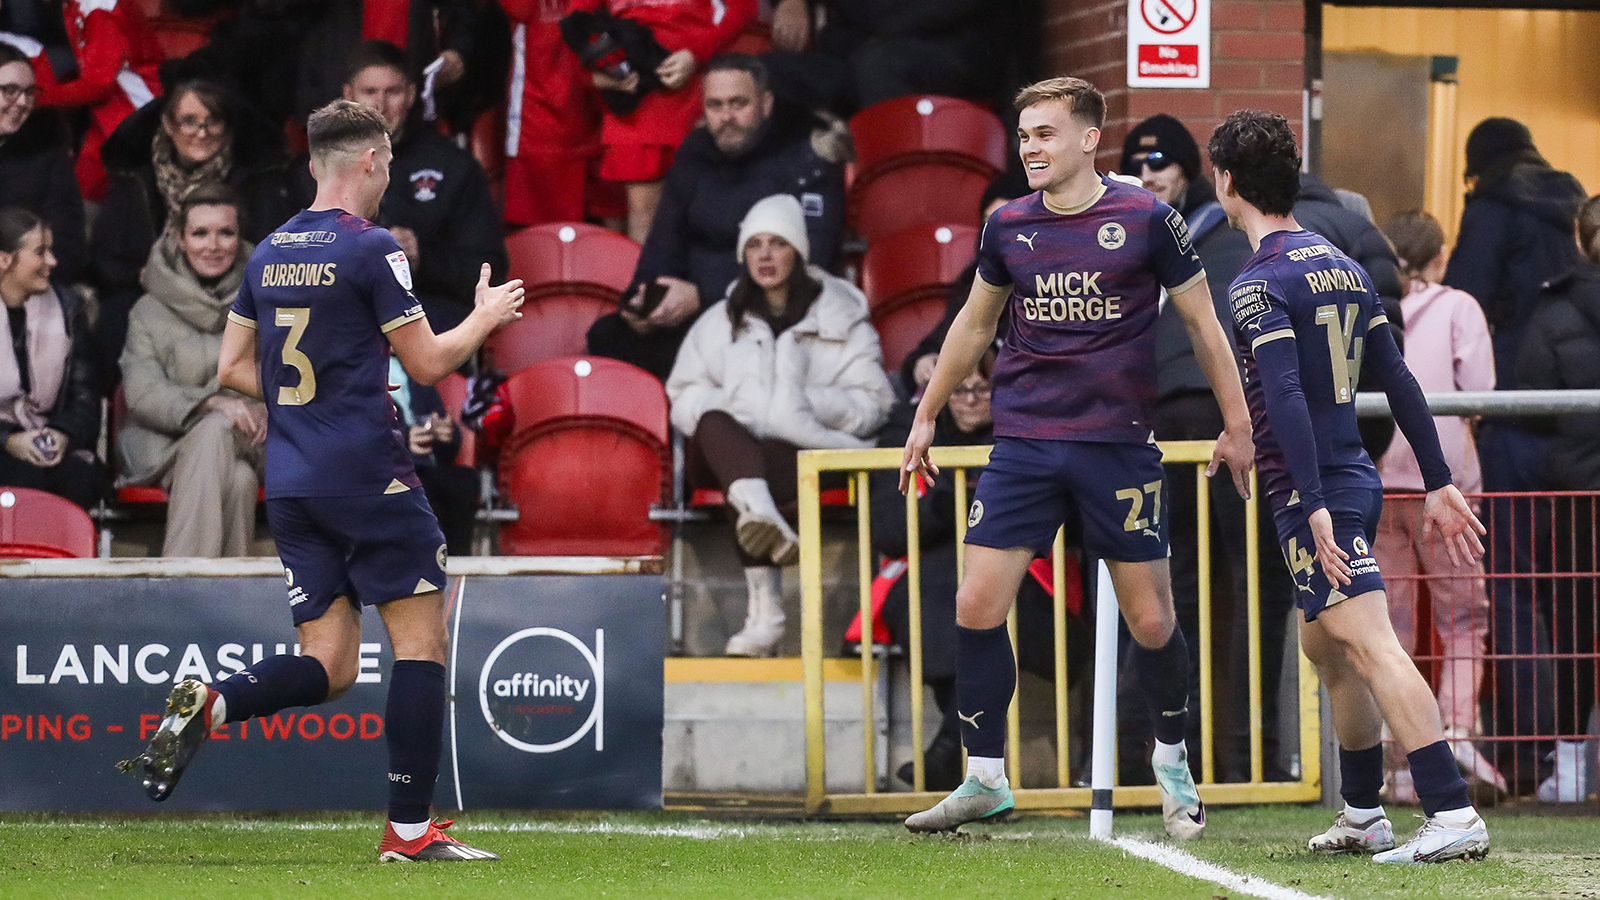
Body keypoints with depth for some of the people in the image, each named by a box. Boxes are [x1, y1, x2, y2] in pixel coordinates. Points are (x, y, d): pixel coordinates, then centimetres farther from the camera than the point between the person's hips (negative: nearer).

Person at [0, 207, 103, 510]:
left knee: (82, 479, -30)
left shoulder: (66, 307, 13)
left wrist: (65, 434, -11)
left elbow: (85, 395, 11)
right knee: (26, 480, -36)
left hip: (53, 443, 3)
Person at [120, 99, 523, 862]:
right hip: (367, 477, -7)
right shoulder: (370, 249, -9)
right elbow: (427, 362, -6)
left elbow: (232, 368, 17)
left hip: (290, 483, 7)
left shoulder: (268, 254, 11)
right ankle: (410, 828, -2)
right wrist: (487, 316, 11)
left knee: (326, 668, 7)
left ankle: (208, 705, -19)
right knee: (422, 641, 2)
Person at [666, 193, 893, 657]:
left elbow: (873, 404, 5)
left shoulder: (842, 318, 15)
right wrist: (724, 405, -7)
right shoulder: (720, 322, 24)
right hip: (728, 450, 2)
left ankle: (765, 608, -50)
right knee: (714, 423, -36)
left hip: (807, 450, -2)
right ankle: (760, 513, -64)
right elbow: (683, 398, 17)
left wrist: (814, 406, -15)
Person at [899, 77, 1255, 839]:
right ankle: (985, 778, 6)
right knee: (976, 606, -6)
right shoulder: (1008, 227, 5)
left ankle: (1173, 762, 24)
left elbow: (1202, 322, 4)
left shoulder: (1146, 219, -5)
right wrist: (927, 416, 23)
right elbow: (973, 323, 21)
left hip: (1118, 445, -3)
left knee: (1150, 619, 0)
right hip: (1023, 443, 3)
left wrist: (1236, 424, 3)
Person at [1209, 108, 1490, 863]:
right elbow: (1398, 381, 14)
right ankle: (1363, 816, 28)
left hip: (1312, 495, -9)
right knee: (1324, 645, 21)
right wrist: (1438, 483, 17)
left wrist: (1314, 506, -28)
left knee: (1371, 646, -16)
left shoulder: (1260, 283, -13)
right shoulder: (1344, 268, 13)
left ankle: (1452, 814, -26)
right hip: (1357, 479, 9)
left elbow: (1284, 398, -23)